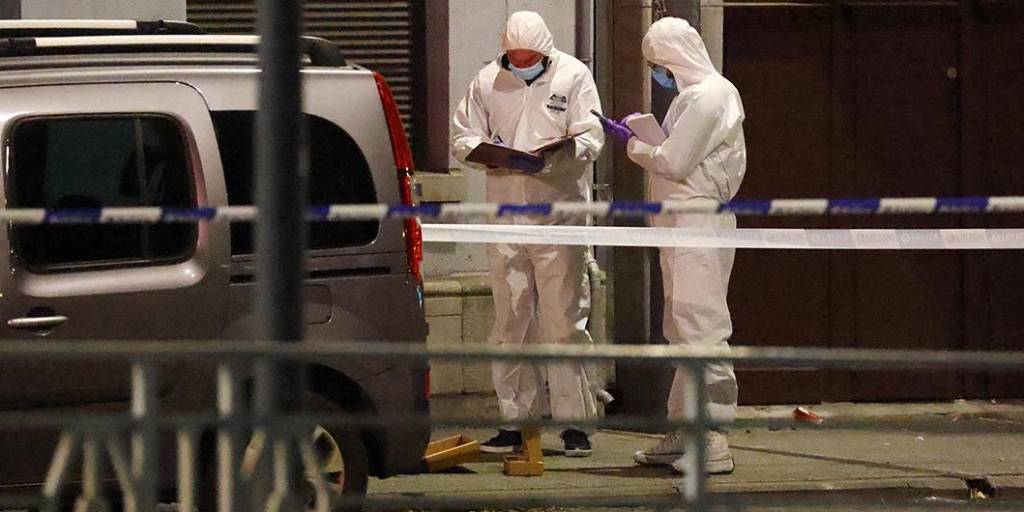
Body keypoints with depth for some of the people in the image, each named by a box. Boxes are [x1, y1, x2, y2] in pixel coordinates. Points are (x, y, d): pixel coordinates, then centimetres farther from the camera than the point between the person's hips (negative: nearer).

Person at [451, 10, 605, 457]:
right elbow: (462, 138, 10)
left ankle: (574, 422, 0)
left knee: (564, 322, -4)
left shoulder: (573, 76, 1)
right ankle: (513, 422, 12)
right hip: (505, 216, 3)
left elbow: (591, 137, -5)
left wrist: (556, 154, -25)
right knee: (509, 322, 6)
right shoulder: (488, 82, 8)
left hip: (559, 215, -3)